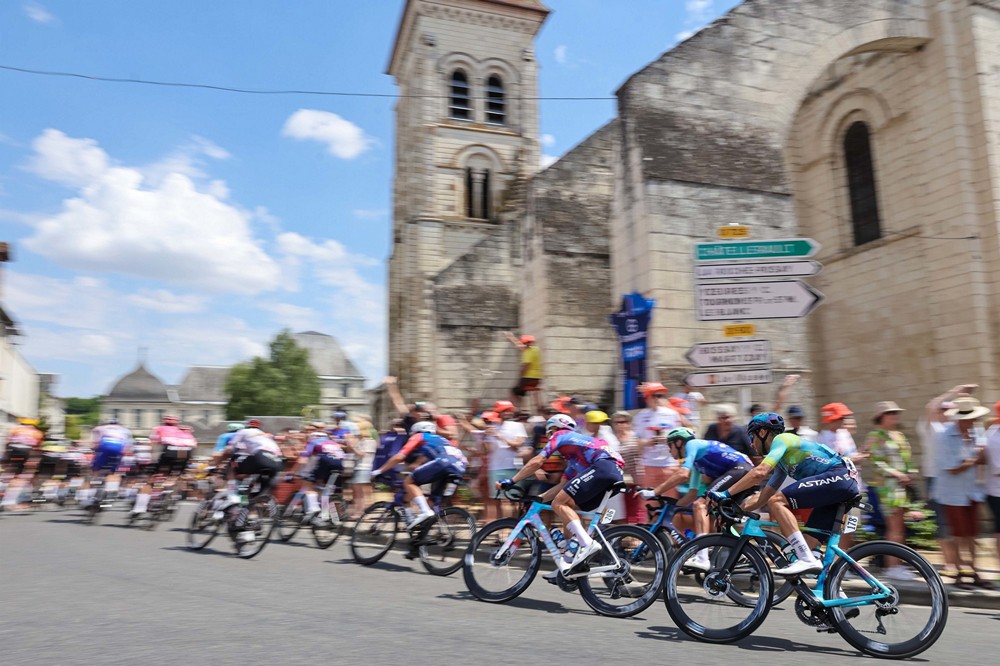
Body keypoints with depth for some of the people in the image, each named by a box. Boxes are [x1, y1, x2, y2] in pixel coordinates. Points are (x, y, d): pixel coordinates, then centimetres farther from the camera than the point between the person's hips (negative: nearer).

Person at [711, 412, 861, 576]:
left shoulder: (781, 439, -2)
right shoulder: (782, 461, 26)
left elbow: (759, 472, -17)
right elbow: (763, 495, 27)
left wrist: (725, 494, -16)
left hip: (839, 476, -10)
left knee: (777, 501, -18)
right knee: (809, 539, 10)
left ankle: (807, 560, -23)